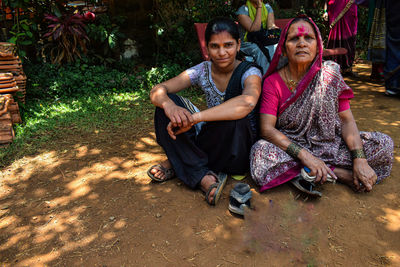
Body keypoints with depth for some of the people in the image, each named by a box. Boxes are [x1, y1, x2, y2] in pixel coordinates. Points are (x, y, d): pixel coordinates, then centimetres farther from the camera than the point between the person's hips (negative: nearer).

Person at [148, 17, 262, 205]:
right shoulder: (203, 70, -3)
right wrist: (168, 105, -35)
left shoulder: (249, 72, -14)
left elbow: (248, 102, -39)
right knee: (166, 102, -14)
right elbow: (157, 91, -10)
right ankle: (203, 176, -23)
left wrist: (194, 118, -44)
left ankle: (179, 163, -14)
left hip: (238, 148, -3)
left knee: (234, 118, -37)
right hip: (212, 142, 4)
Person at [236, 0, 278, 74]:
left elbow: (271, 25, -4)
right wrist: (259, 7, -17)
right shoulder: (242, 10, -7)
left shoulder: (267, 8, 9)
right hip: (248, 43, -4)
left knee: (275, 47, -26)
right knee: (261, 51, -34)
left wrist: (272, 28, -29)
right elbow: (254, 30, -18)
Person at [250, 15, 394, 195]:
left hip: (329, 144, 2)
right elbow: (267, 129, -17)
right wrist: (304, 155, -29)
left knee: (383, 144, -12)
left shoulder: (329, 74, -2)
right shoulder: (272, 82, -8)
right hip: (290, 146, -1)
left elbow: (347, 120, -4)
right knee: (260, 151, -34)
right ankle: (340, 173, -21)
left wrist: (360, 159, -20)